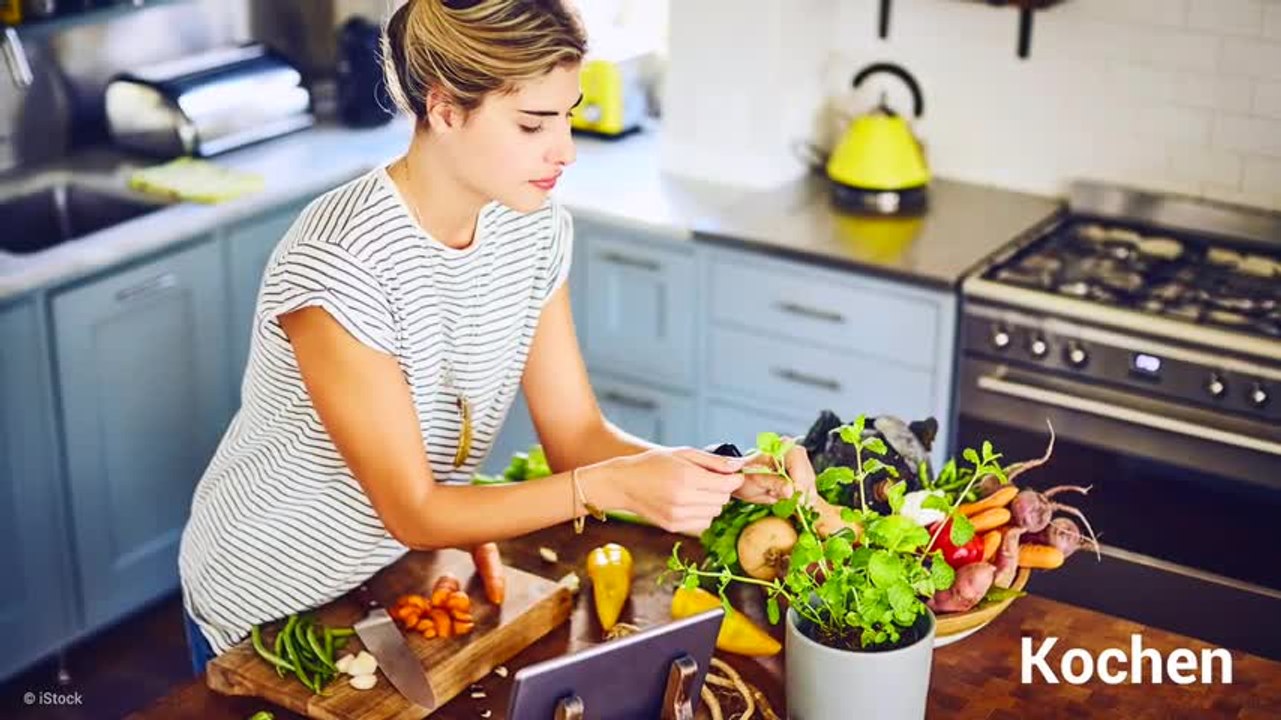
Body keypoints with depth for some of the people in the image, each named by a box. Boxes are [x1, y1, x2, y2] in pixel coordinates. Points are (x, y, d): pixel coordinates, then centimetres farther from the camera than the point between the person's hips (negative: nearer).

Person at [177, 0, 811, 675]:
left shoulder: (535, 227, -9)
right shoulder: (339, 262, -30)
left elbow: (574, 435, -7)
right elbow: (413, 512, -26)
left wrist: (726, 474, -23)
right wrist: (611, 486, -36)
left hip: (414, 572, 6)